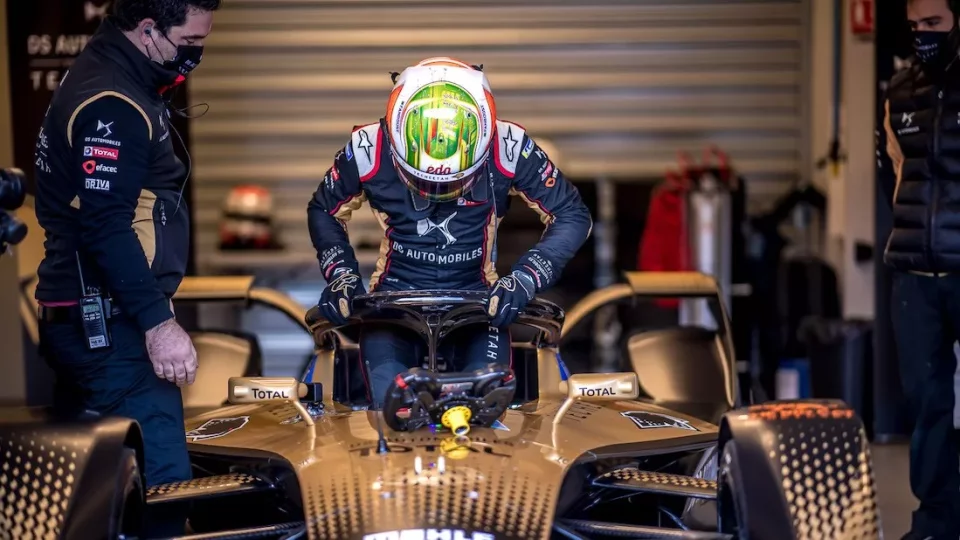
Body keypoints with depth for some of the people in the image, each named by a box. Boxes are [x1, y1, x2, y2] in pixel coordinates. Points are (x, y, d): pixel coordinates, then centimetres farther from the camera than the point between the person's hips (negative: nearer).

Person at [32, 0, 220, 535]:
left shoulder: (107, 80, 17)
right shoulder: (112, 104, -17)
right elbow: (105, 227, -24)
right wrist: (158, 323, -25)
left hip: (88, 321, 11)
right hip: (110, 325, -11)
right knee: (161, 488, -13)